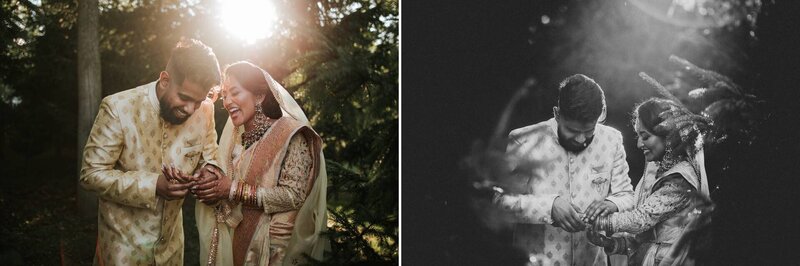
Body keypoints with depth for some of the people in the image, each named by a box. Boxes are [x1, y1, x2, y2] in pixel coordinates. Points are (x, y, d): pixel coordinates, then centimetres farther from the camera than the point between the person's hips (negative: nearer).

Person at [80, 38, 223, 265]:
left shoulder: (205, 110, -9)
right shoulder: (118, 108, -21)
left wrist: (208, 170, -16)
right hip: (125, 239, -4)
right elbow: (91, 174, -18)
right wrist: (152, 185, -30)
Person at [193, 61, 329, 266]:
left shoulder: (290, 135, -15)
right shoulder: (235, 135, 6)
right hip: (232, 241, 6)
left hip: (271, 246, -6)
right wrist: (205, 184, -11)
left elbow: (294, 196, -23)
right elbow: (225, 186, 10)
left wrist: (235, 189, -21)